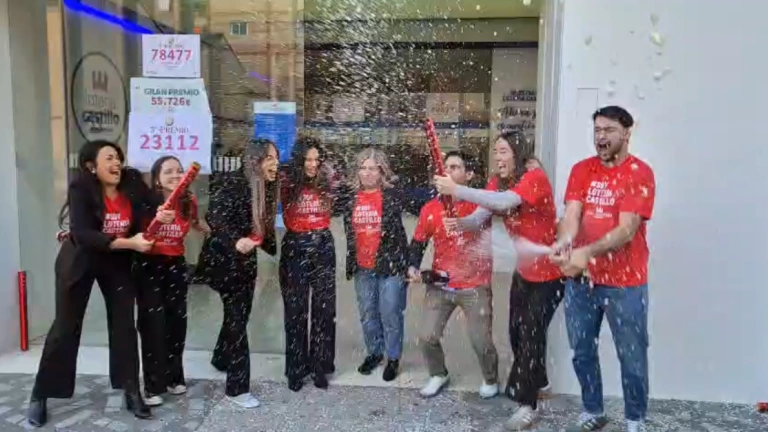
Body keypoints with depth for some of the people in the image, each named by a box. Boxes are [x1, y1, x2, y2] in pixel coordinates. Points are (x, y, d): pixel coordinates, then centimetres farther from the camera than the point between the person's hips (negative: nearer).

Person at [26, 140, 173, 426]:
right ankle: (40, 396, 21)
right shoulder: (80, 189, -21)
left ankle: (131, 392, 15)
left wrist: (159, 217, -22)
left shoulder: (132, 183, -11)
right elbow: (83, 234, -30)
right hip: (80, 262, -3)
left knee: (124, 325, 4)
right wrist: (129, 242, -38)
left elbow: (148, 212, 2)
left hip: (118, 263, 3)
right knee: (66, 327, 5)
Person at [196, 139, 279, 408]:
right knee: (237, 318, -4)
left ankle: (222, 359, 46)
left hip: (245, 262, 8)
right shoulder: (237, 184, -19)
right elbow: (213, 215, -29)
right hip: (223, 261, -8)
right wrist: (235, 240, -40)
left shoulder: (267, 189, 5)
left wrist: (275, 248, 2)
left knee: (239, 314, 20)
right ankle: (237, 388, 7)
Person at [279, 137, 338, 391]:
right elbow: (286, 219, -4)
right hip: (295, 249, -1)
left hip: (323, 248, 2)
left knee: (323, 309, 6)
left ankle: (320, 366, 18)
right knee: (296, 310, 6)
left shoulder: (326, 185, 1)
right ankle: (296, 369, 18)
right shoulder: (288, 186, -4)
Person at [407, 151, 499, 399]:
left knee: (481, 342, 3)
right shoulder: (430, 208, 2)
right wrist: (413, 266, -6)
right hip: (440, 285, 3)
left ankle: (491, 380, 32)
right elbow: (418, 243, 10)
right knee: (427, 338, 3)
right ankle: (438, 375, 32)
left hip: (475, 286, -3)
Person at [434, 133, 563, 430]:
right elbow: (479, 217, -12)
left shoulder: (535, 178, -22)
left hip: (549, 272, -7)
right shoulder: (498, 183, 0)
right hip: (524, 270, 7)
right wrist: (458, 223, -34)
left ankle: (526, 404, 9)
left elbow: (504, 202, -40)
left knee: (531, 333, -5)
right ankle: (531, 382, 37)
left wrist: (457, 190, -44)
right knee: (517, 332, 13)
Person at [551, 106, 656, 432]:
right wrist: (563, 244, -31)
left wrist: (586, 252, -34)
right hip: (581, 278, 4)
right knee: (582, 352, 15)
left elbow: (627, 229, -19)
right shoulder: (581, 170, 4)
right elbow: (571, 214, -9)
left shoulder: (640, 173, -9)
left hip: (625, 283, -4)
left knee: (632, 358, 9)